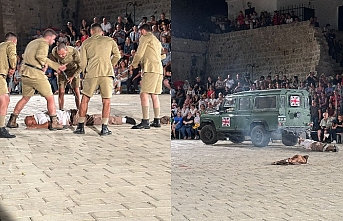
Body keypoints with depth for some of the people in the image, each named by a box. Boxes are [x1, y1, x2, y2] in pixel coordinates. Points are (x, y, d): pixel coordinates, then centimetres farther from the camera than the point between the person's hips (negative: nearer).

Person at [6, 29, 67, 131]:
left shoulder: (32, 43, 24)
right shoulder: (44, 43, -5)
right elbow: (40, 55, -26)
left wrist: (58, 67, 30)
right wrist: (44, 65, -7)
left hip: (25, 73, 9)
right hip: (36, 74, -9)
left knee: (25, 97, 21)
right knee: (50, 97, 3)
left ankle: (12, 121, 22)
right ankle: (53, 122, 1)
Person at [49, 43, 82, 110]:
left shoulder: (74, 52, -35)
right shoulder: (54, 51, -27)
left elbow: (80, 66, -21)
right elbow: (52, 57, 0)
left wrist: (72, 77, -25)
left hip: (74, 71, -2)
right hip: (62, 71, 2)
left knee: (76, 91, -8)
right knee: (61, 92, -5)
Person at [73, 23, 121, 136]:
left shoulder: (86, 43, 12)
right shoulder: (109, 40, 13)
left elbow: (82, 62, 7)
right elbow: (117, 55, 6)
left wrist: (84, 74, 21)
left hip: (91, 73, 0)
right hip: (107, 72, 0)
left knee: (85, 99, 12)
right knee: (106, 101, 4)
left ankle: (80, 126, 12)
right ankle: (104, 128, -1)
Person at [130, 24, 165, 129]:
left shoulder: (145, 38, 1)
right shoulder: (157, 40, 27)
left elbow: (139, 54, -4)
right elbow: (162, 55, 29)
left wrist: (134, 64, 14)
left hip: (151, 69, -9)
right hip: (159, 69, 9)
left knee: (144, 94, -13)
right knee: (154, 95, 13)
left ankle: (145, 121, -21)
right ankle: (157, 121, 15)